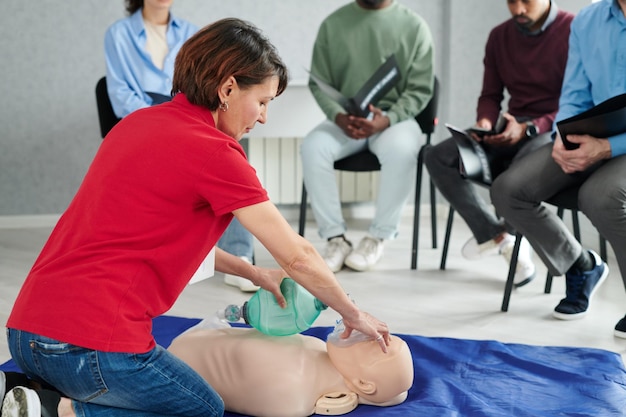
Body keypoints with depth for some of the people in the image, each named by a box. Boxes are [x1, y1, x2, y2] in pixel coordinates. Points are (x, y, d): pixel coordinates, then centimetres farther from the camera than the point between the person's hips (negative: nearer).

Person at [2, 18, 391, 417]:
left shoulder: (138, 122, 12)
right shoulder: (214, 151, -12)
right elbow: (299, 257, -7)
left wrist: (253, 273, 24)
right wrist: (354, 314, 10)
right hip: (91, 342, -8)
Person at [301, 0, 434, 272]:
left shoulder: (414, 25, -1)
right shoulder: (333, 24, 5)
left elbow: (420, 89, -3)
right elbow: (319, 83, 5)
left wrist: (387, 119, -21)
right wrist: (338, 116, -16)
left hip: (395, 116, -2)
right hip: (346, 117, 2)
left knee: (401, 150, -35)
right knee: (312, 147, -28)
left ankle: (379, 237, -19)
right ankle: (335, 237, -19)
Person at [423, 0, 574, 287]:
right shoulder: (499, 36, 11)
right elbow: (490, 96, 13)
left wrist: (528, 128, -26)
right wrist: (484, 122, -11)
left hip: (552, 131, -6)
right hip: (511, 129, 6)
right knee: (437, 157, -16)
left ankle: (496, 234, -4)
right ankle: (501, 237, -14)